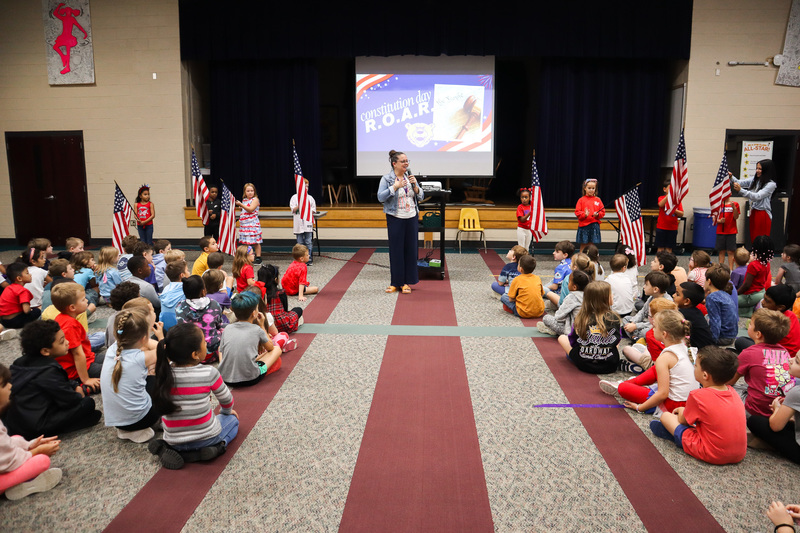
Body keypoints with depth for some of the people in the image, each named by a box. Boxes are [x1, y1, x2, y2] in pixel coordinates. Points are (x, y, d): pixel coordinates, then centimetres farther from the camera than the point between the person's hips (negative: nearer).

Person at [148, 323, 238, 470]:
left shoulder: (164, 371, -14)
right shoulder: (209, 373, -20)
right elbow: (226, 400, 1)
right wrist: (226, 412, 19)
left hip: (173, 441, 4)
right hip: (206, 438, -4)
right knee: (232, 419, 27)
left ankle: (166, 449, 9)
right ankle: (216, 447, -1)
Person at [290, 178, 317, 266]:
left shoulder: (310, 198, 10)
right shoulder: (294, 197, 4)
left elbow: (313, 210, 14)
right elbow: (293, 210, -3)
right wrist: (299, 205, -16)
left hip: (308, 223, 1)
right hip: (298, 224, -1)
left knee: (309, 242, -3)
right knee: (300, 243, 4)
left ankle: (309, 259, 3)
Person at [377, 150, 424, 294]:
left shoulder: (410, 176, 8)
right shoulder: (386, 178, -4)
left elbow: (420, 197, 9)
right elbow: (380, 197, -12)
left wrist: (415, 185, -8)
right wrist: (395, 187, -21)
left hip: (412, 218, 4)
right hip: (395, 219, -4)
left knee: (410, 249, 5)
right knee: (396, 250, 0)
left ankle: (407, 282, 15)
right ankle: (396, 282, 11)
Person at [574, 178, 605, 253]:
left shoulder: (598, 200, 8)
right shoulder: (581, 200, 2)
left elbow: (603, 212, 9)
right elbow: (577, 212, -2)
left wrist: (597, 214, -12)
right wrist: (584, 214, -20)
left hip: (594, 225, 2)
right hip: (584, 225, -1)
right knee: (583, 245, 4)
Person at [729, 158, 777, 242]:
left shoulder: (771, 184, -10)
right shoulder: (755, 180, 11)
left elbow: (757, 196, -20)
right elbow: (739, 183, 8)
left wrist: (740, 190, -29)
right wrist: (731, 176, -12)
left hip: (763, 215, -7)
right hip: (753, 212, 7)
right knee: (753, 239, 10)